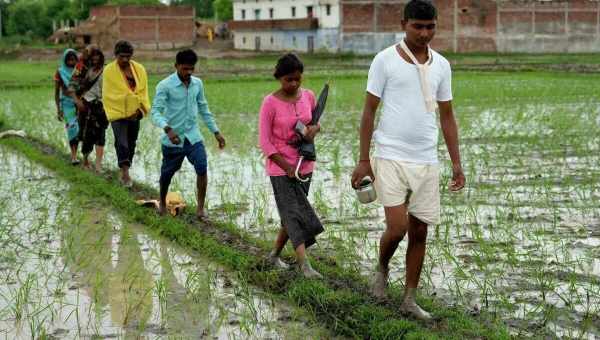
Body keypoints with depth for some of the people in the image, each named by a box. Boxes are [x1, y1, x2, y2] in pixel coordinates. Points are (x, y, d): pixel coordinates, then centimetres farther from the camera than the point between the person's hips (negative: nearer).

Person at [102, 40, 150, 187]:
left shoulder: (139, 69, 4)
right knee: (122, 143, -16)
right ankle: (125, 172, -19)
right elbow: (107, 94, -5)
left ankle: (124, 171, 26)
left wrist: (140, 109, -8)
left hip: (134, 114, 4)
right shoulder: (109, 71, -5)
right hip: (117, 113, -4)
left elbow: (143, 91, 5)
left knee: (131, 144, 12)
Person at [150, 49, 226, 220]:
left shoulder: (197, 84, 4)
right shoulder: (165, 86, -13)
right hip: (173, 139, -3)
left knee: (202, 169, -14)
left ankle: (200, 207, -4)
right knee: (167, 173, 12)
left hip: (193, 136, 3)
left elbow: (204, 109, 15)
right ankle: (162, 202, 38)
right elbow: (155, 111, -21)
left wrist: (216, 132, 12)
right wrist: (167, 129, -38)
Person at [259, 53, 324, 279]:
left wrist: (314, 129, -9)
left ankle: (275, 254, 29)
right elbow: (264, 141, -12)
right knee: (294, 214, -11)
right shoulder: (270, 103, -13)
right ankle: (305, 265, -16)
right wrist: (287, 166, -17)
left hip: (304, 165, 5)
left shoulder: (308, 96, 0)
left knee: (292, 215, 12)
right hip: (280, 168, -5)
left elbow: (316, 122, 16)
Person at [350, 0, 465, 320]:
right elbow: (369, 111, -2)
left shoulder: (441, 65, 8)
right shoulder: (385, 60, -4)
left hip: (426, 161, 4)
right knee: (397, 227, -10)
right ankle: (382, 269, 22)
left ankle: (409, 300, 17)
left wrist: (456, 163, 8)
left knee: (419, 231, 6)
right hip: (390, 158, -4)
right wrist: (363, 160, -6)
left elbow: (447, 116, 13)